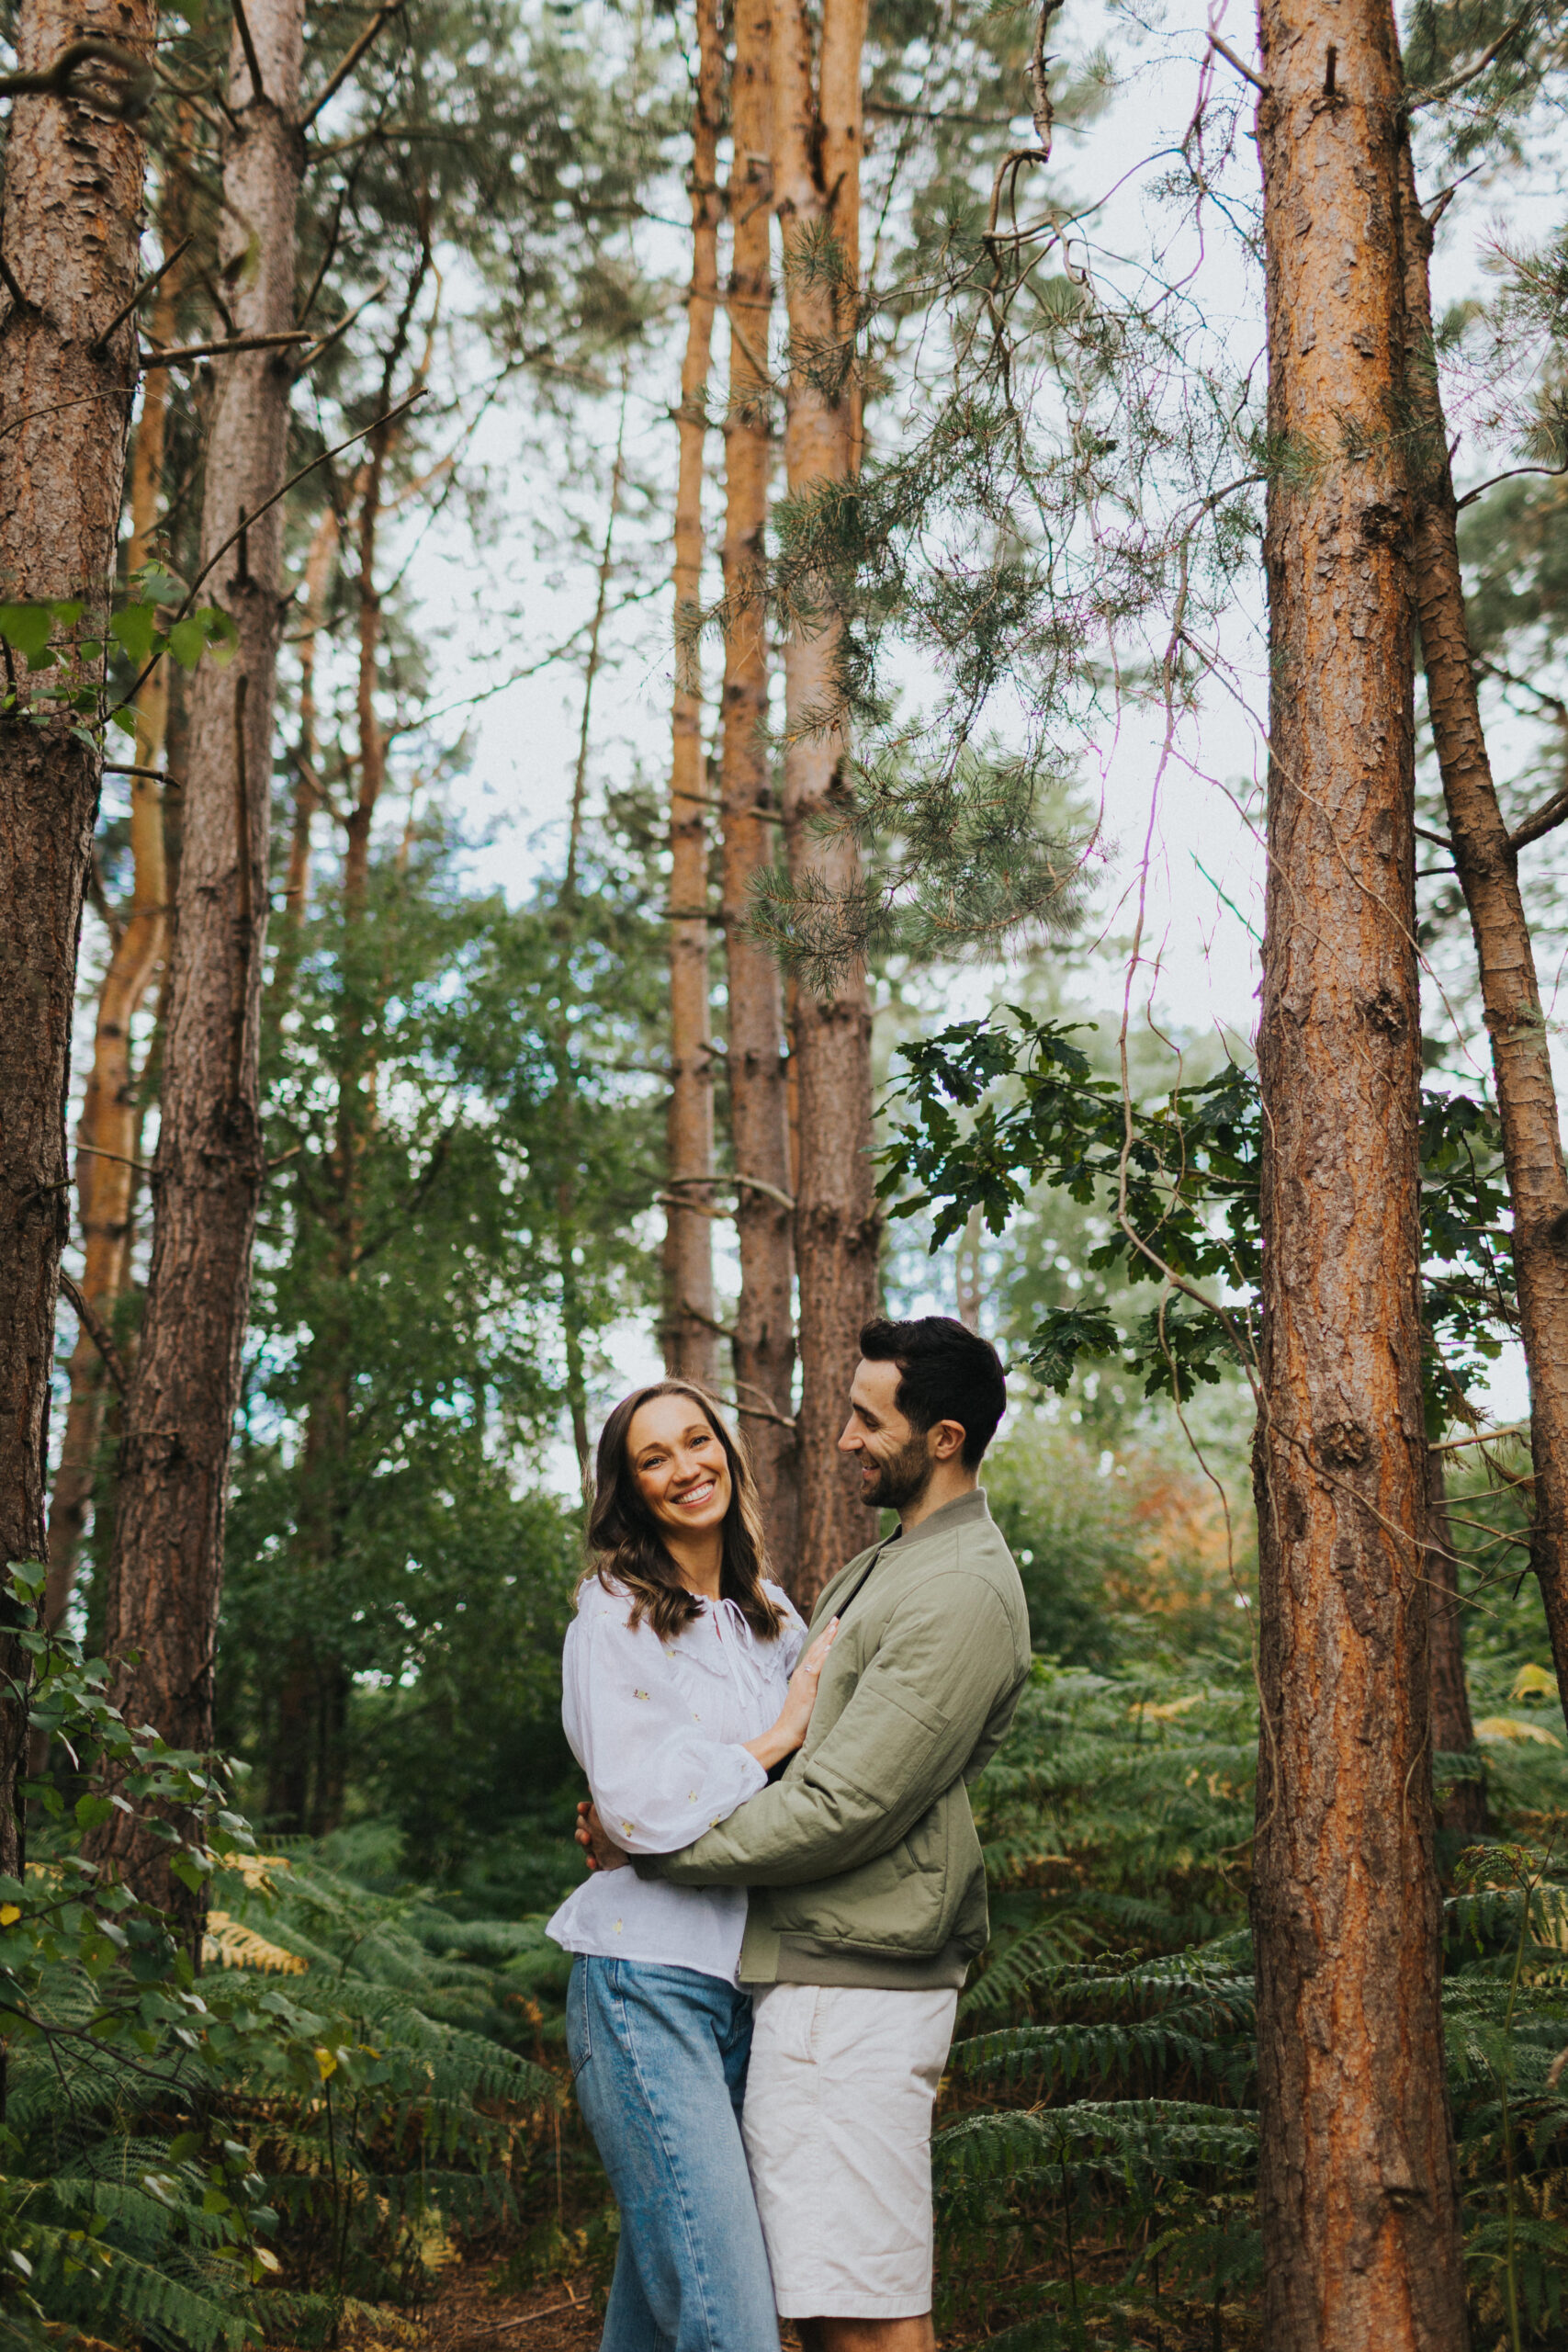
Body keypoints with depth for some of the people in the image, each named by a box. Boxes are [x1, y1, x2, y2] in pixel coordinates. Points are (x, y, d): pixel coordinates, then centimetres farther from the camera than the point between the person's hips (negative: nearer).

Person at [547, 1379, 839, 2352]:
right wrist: (780, 1736, -8)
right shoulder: (614, 1618, -4)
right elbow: (637, 1806, -14)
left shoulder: (772, 1616, 15)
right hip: (650, 1983, -6)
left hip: (747, 1988, 6)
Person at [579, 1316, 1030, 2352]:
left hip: (856, 1989, -10)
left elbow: (840, 1810, -20)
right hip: (813, 1968, 10)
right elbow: (804, 1754, 24)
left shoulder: (961, 1595, -16)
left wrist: (652, 1845, -11)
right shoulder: (881, 1568, 18)